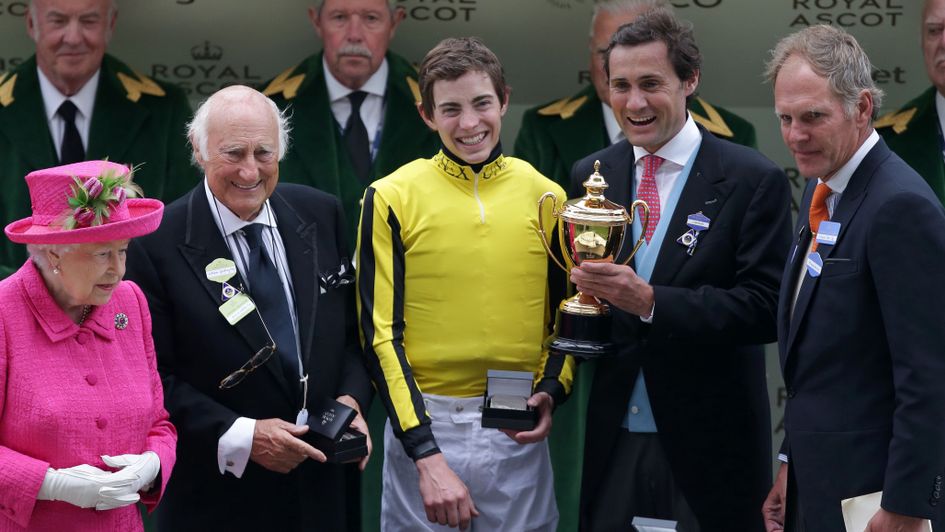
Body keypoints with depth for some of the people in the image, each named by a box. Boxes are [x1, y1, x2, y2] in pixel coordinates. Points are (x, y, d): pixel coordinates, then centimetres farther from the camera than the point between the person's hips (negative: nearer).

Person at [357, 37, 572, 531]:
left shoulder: (545, 197, 3)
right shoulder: (391, 199, -4)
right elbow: (380, 333, -5)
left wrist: (551, 390, -7)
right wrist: (427, 455, -12)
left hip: (517, 433, 2)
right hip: (421, 421, -2)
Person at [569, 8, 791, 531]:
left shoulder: (753, 180, -7)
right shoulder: (590, 175, 7)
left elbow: (765, 310, -13)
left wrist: (650, 301, -24)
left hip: (707, 448, -3)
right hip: (611, 443, 4)